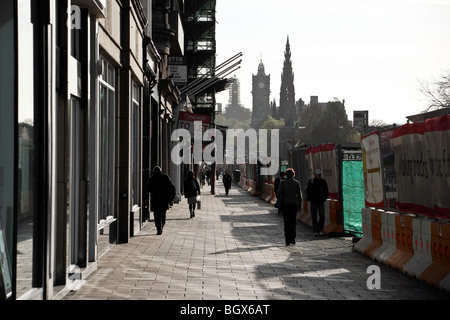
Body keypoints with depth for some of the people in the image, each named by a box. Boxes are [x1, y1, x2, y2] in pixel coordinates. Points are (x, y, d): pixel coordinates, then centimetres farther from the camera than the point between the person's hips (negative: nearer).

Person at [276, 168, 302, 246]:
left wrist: (280, 199, 12)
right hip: (294, 204, 1)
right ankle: (292, 239, 12)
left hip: (285, 204, -1)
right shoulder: (297, 182, 0)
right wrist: (299, 204, 7)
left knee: (287, 223, 3)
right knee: (293, 222, 14)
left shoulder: (283, 182, -5)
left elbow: (278, 193, -7)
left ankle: (288, 241, -1)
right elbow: (299, 195, 0)